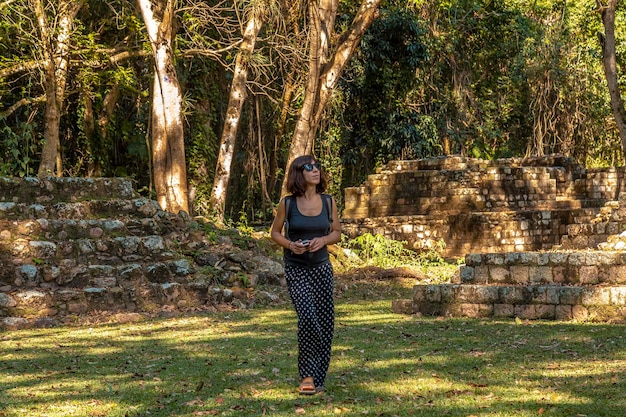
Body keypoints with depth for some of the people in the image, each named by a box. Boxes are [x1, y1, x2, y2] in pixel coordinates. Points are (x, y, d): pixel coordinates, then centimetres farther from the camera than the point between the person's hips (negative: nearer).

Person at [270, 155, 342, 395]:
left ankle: (318, 378, 16)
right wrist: (290, 244, -14)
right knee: (307, 317, -19)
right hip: (296, 269, -3)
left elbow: (337, 233, 10)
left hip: (321, 267, 3)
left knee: (325, 321, 2)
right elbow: (275, 232, 5)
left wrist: (323, 240, -11)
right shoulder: (287, 203, -5)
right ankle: (307, 374, -4)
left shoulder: (328, 202, 1)